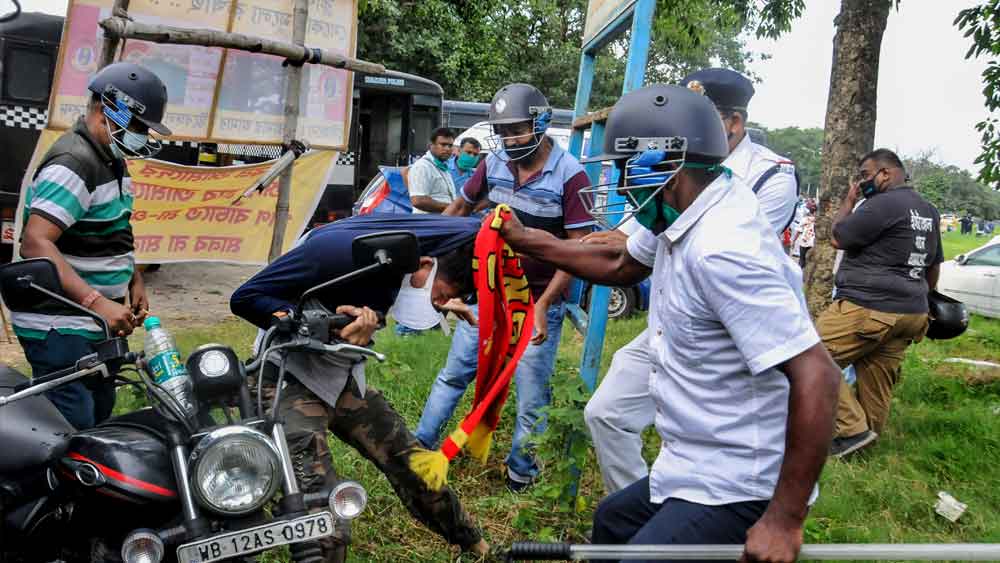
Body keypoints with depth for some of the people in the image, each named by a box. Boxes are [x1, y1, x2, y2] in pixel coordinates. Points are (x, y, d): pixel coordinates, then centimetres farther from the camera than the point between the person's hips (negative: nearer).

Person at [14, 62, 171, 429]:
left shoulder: (110, 161, 14)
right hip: (59, 327, -10)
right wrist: (97, 302, -34)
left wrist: (134, 281, 16)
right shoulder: (73, 164, -19)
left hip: (95, 323, 10)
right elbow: (35, 244, -28)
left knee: (100, 418, 18)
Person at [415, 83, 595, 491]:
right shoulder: (494, 162, -1)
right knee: (454, 372, 11)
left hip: (538, 300, -4)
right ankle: (421, 444, 24)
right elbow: (460, 208, 14)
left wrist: (542, 307, -19)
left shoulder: (569, 176, -15)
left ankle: (521, 472, 24)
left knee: (532, 394, 6)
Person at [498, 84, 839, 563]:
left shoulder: (722, 251, -31)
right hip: (698, 470, 10)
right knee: (612, 522, 26)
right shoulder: (683, 212, -1)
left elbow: (816, 377, -31)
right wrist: (524, 240, 19)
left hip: (734, 490, -10)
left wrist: (785, 520, -26)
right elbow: (621, 266, 18)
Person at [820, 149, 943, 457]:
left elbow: (837, 238, -8)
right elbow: (934, 266, 26)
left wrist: (849, 200, 4)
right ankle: (868, 437, 21)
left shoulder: (883, 204, -14)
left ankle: (853, 429, -5)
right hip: (911, 313, 10)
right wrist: (919, 301, 37)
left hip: (868, 308, -9)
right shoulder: (929, 211, 17)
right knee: (877, 378, 14)